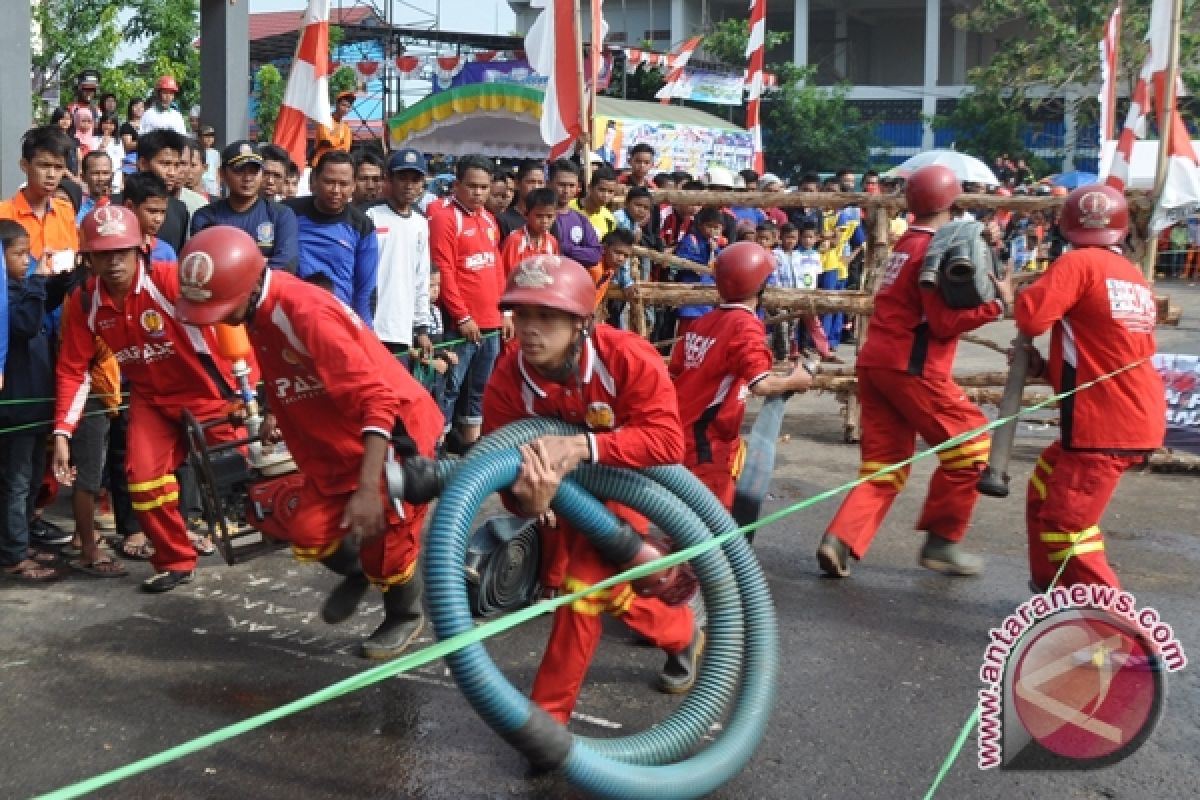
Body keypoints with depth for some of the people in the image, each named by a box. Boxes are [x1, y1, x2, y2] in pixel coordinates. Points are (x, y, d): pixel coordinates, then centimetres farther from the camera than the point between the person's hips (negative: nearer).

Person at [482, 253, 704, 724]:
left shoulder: (629, 358, -37)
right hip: (568, 489, 4)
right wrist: (529, 499, -53)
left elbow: (667, 441, -43)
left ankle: (547, 715, 5)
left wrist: (583, 445, -54)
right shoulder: (506, 382, -29)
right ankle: (683, 635, 45)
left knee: (583, 585, -16)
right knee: (605, 584, 14)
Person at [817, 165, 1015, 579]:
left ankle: (840, 539, -5)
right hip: (911, 367, -8)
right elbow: (945, 322, -13)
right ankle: (941, 542, 8)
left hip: (875, 362, 8)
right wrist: (998, 302, -7)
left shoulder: (905, 245, 18)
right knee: (971, 443, 5)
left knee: (884, 464, 10)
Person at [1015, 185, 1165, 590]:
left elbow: (1031, 317, -20)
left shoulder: (1078, 262, -10)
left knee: (1065, 524, -4)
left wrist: (1027, 292, 2)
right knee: (1045, 492, 23)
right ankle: (1053, 585, 35)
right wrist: (1047, 367, 13)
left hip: (1107, 424, -9)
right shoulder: (1133, 276, 14)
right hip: (1134, 416, 9)